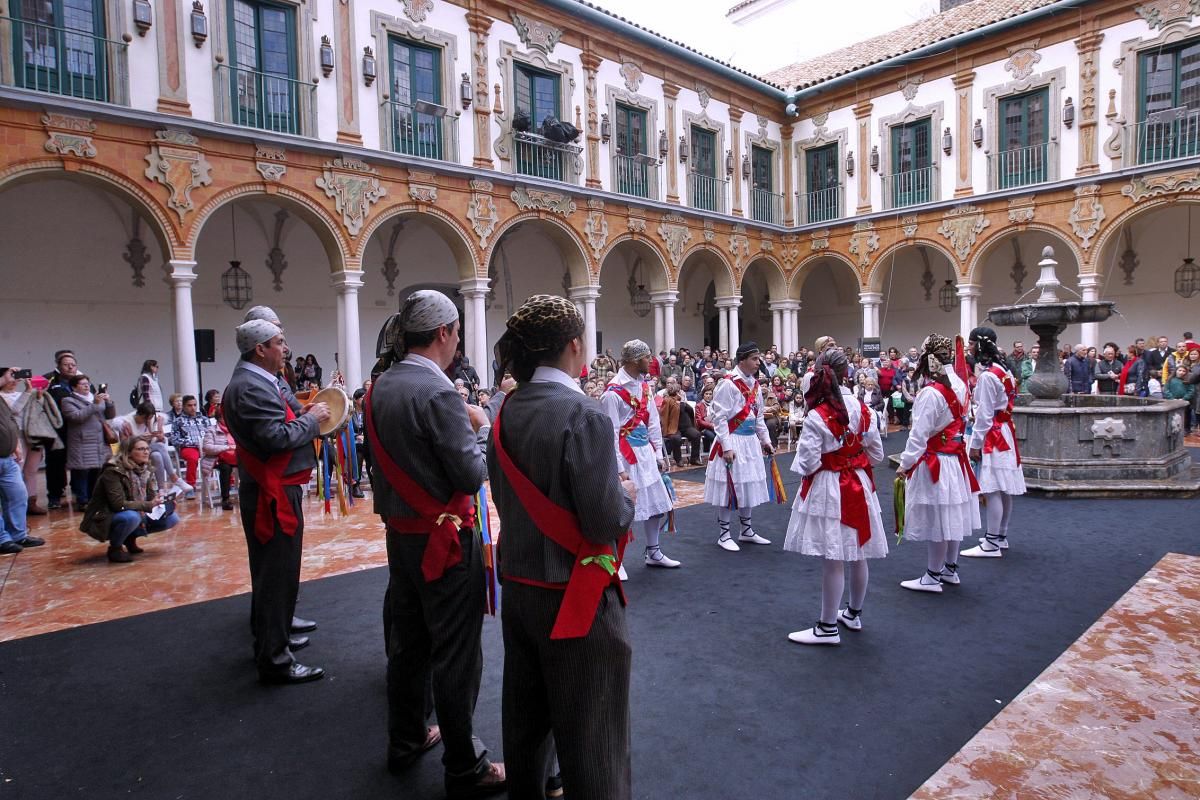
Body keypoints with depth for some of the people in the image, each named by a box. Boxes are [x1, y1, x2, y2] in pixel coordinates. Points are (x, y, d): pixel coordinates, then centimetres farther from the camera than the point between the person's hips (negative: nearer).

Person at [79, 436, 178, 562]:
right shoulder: (113, 471, -22)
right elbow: (118, 504, -29)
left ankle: (130, 538, 10)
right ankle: (115, 547, -10)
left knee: (171, 518, -8)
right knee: (132, 517, -38)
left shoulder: (146, 470, 0)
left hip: (135, 515, 7)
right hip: (104, 520, -7)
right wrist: (149, 505, -35)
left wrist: (160, 501, -21)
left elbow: (151, 497, 1)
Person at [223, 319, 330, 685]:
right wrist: (311, 419, -14)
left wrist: (303, 416, 5)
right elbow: (276, 437, -28)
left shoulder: (253, 381, 15)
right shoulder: (252, 387, -20)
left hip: (271, 490, 11)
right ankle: (275, 660, 7)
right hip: (273, 493, -11)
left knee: (271, 572, 22)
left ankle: (272, 638, 37)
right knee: (277, 575, -3)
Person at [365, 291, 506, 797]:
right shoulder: (437, 392, -22)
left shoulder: (379, 387, 4)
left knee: (407, 641, 22)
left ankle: (405, 740, 40)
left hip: (400, 532, 8)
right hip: (444, 538, -8)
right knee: (456, 655, 5)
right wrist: (483, 427, -4)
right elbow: (472, 475, -21)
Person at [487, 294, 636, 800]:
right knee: (588, 736, 10)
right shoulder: (583, 416, -21)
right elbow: (606, 522, -24)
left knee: (525, 719, 25)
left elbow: (510, 499, 8)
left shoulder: (507, 414, 0)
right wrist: (627, 495, -3)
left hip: (518, 589, 7)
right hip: (575, 598, -7)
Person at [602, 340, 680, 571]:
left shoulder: (645, 385, 7)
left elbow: (653, 421, 12)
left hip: (646, 453, 8)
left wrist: (658, 454, 10)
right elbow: (611, 433, -17)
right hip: (625, 455, -8)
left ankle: (653, 552, 32)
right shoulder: (613, 392, -17)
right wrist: (620, 469, -16)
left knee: (656, 503, 16)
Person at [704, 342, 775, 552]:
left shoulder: (755, 384, 10)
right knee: (729, 487, -1)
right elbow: (719, 418, -17)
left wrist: (765, 439, 12)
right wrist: (726, 447, -20)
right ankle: (724, 534, 12)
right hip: (732, 441, -8)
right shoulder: (728, 383, -14)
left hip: (751, 442, 8)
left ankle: (746, 530, 29)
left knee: (749, 485, 15)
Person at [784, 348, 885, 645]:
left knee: (833, 561, 0)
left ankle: (828, 627, 11)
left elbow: (807, 464, -18)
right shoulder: (863, 409, -2)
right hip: (859, 485, 7)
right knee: (857, 555, 18)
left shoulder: (817, 417, -19)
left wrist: (799, 464, 3)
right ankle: (854, 613, 36)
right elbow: (876, 453, 5)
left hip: (827, 489, -6)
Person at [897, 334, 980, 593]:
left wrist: (906, 463, -13)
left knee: (935, 519, 1)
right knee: (951, 516, 18)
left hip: (934, 462, -9)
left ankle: (933, 577, 12)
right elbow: (962, 420, 11)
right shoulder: (959, 385, 3)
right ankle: (950, 569, 32)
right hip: (956, 458, 9)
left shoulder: (930, 393, -22)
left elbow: (919, 435, -21)